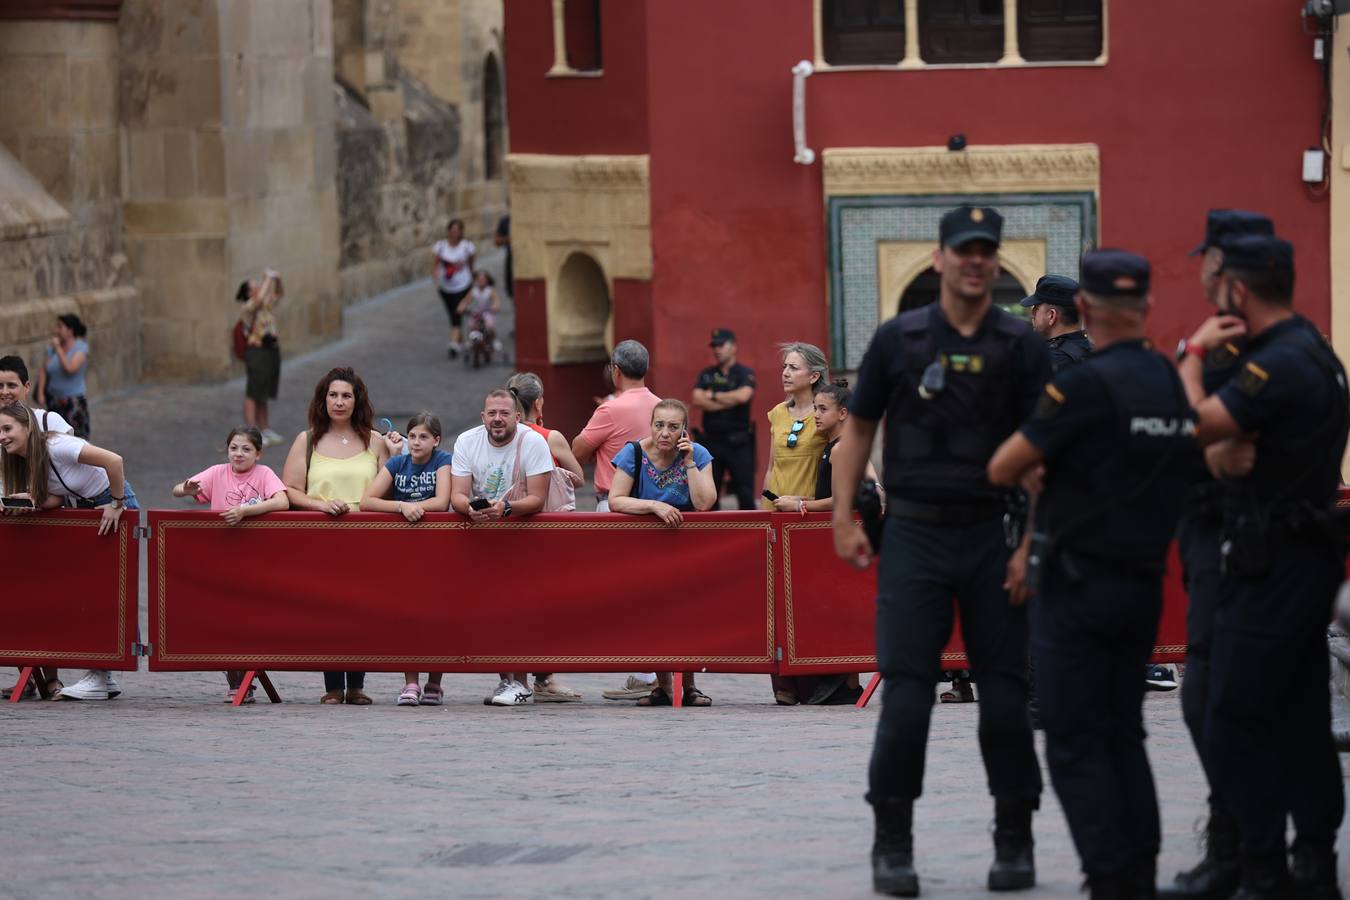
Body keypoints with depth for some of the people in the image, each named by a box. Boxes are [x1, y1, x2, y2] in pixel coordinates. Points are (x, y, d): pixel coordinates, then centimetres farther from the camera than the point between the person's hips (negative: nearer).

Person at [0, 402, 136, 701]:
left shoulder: (56, 447, -25)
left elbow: (113, 461, -32)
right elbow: (55, 499, -4)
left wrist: (117, 506, -25)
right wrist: (30, 502, -25)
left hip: (114, 510, -9)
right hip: (84, 509, 9)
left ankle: (100, 678, -8)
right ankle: (103, 677, 9)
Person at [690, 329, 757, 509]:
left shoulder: (745, 373, 2)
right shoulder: (706, 374, 13)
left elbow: (743, 396, -17)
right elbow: (698, 400, -3)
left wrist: (713, 396, -5)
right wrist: (729, 401, -8)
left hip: (738, 443, -4)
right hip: (711, 442, 4)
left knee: (745, 493, -8)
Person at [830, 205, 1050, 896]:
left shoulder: (1021, 347, 1)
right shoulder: (899, 340, 3)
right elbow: (858, 429, 9)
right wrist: (844, 520, 1)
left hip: (993, 535, 0)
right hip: (915, 534, 0)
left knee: (1005, 694, 3)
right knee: (906, 691, -5)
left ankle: (1014, 842, 14)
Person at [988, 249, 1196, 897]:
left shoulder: (1085, 384, -17)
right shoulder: (1178, 384, 4)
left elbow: (1003, 470, -14)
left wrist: (1035, 464, 8)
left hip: (1078, 587, -7)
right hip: (1144, 583, 7)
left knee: (1076, 745, -2)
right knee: (1123, 735, 16)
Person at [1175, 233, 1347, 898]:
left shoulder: (1282, 365, -20)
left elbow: (1193, 423, -23)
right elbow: (1216, 453, 15)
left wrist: (1193, 353, -10)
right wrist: (1224, 451, -7)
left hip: (1272, 566, -10)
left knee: (1236, 724, -7)